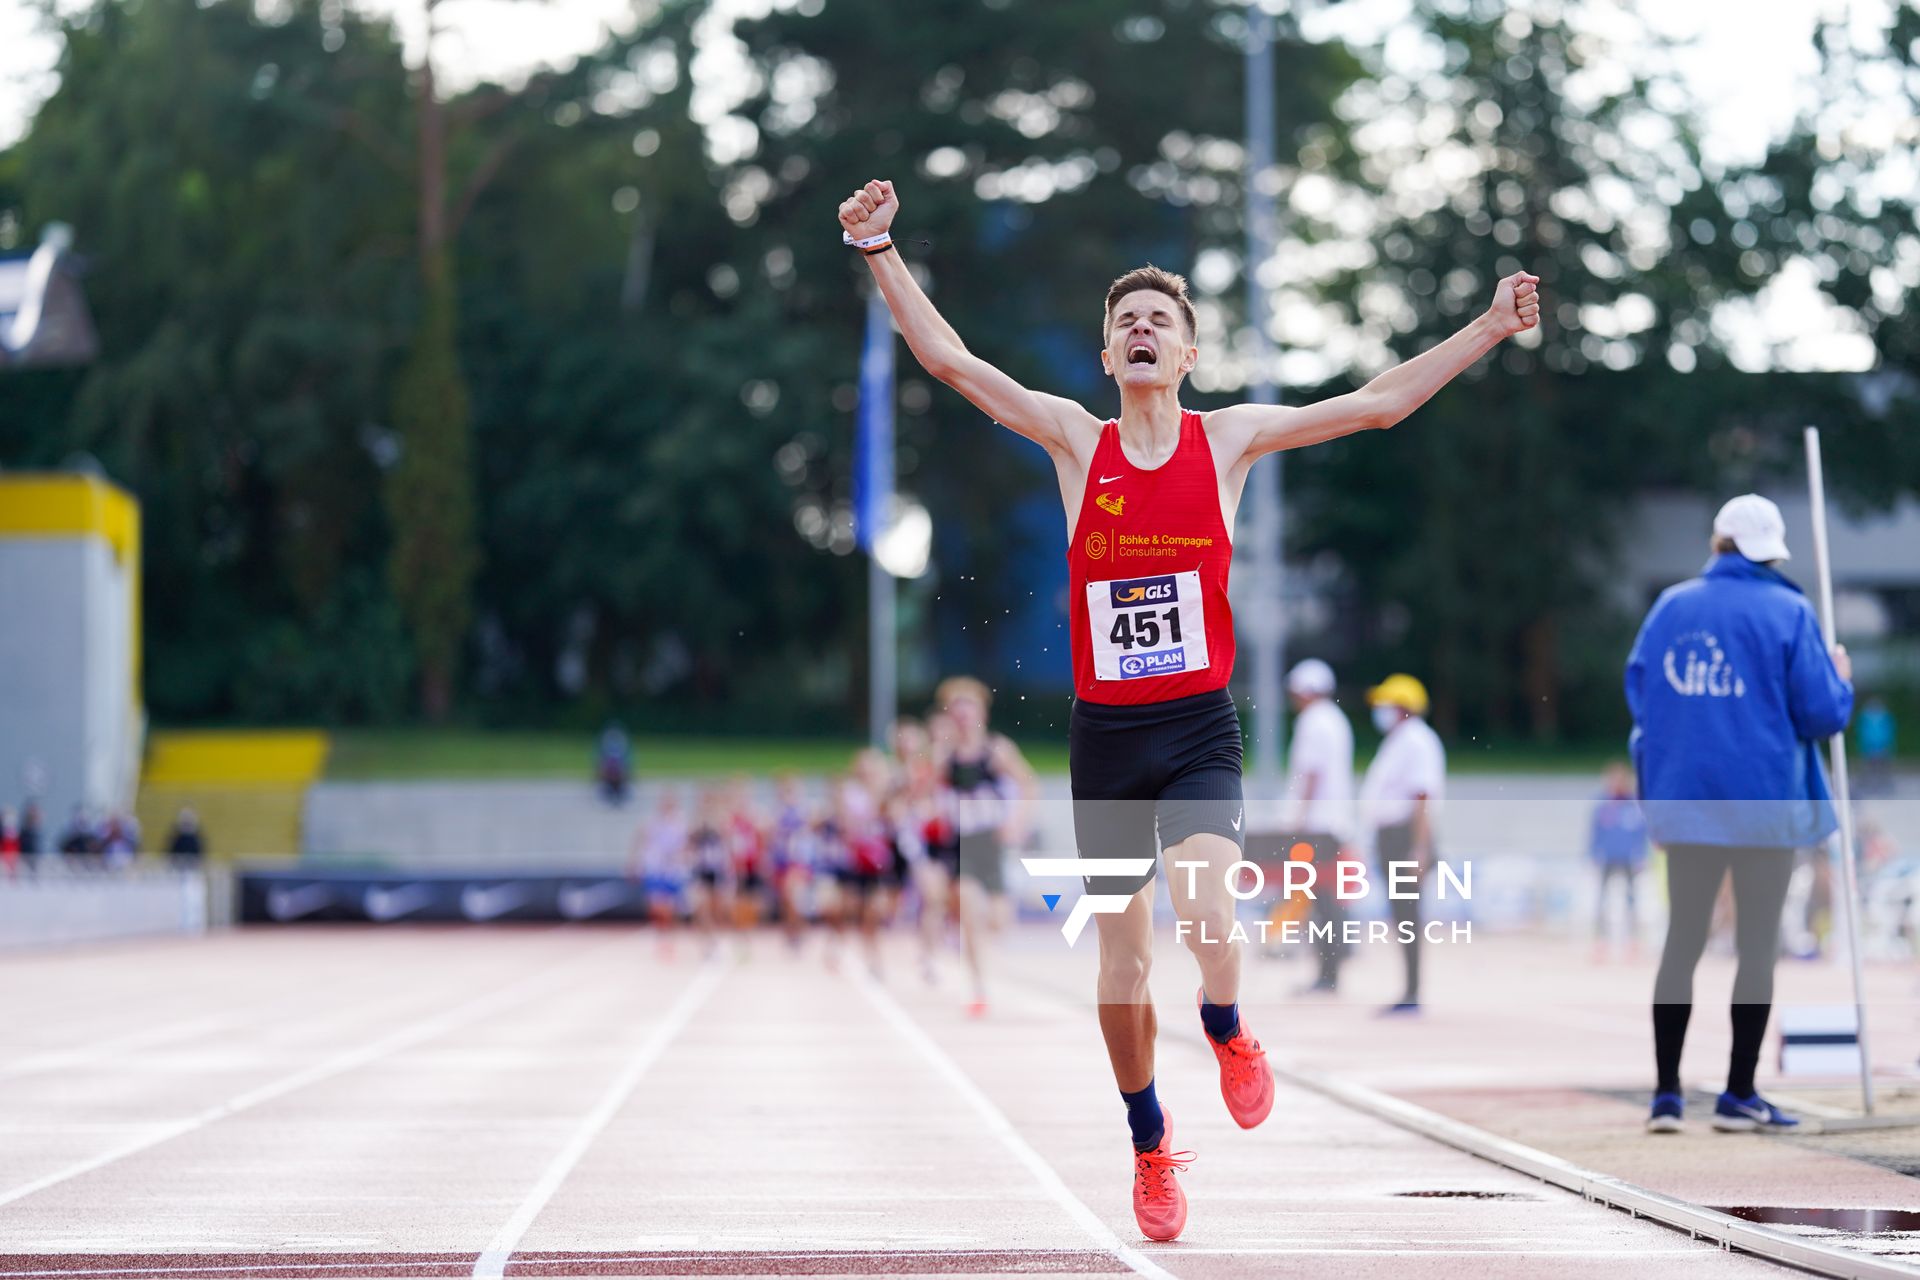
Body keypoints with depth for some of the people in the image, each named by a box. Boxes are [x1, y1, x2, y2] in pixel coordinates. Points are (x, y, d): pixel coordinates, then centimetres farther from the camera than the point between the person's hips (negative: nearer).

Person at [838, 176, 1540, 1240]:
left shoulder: (1230, 439, 3)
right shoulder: (1075, 441, 3)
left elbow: (1379, 403, 4)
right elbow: (945, 357, 0)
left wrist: (1490, 328, -1)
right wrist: (881, 250, -9)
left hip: (1199, 730, -1)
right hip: (1104, 734, 2)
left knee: (1202, 917, -26)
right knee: (1121, 963, 7)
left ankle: (1227, 1034, 7)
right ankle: (1150, 1145, 27)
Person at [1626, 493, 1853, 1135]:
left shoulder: (1670, 606, 3)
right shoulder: (1788, 611, -7)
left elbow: (1638, 692, 8)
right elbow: (1822, 713, -8)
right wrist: (1841, 679, 12)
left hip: (1684, 796, 3)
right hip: (1764, 800, -3)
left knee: (1682, 940, 10)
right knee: (1758, 943, 6)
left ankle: (1666, 1093, 6)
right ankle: (1739, 1095, 8)